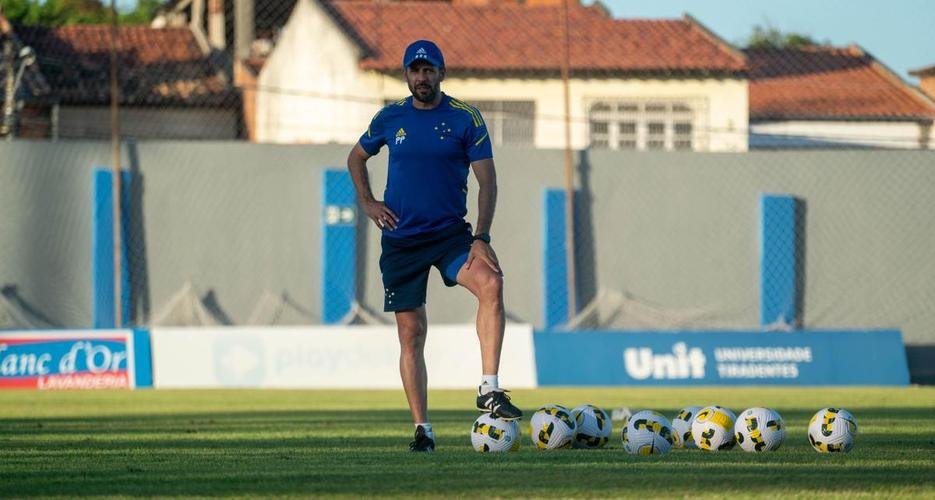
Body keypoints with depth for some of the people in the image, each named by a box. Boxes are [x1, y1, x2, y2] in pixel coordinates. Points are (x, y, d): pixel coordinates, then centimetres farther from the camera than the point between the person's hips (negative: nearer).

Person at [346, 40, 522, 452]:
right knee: (411, 334, 1)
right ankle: (421, 429, 7)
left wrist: (481, 238, -15)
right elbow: (356, 158, 23)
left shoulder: (465, 119, -2)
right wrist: (367, 202, 7)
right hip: (401, 240, 2)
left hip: (450, 233, -2)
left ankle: (489, 390, -29)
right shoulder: (390, 118, 5)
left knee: (491, 284, -30)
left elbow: (487, 181, -5)